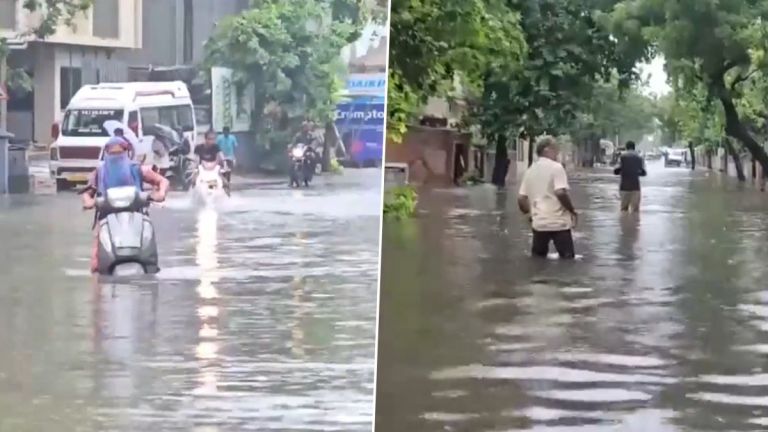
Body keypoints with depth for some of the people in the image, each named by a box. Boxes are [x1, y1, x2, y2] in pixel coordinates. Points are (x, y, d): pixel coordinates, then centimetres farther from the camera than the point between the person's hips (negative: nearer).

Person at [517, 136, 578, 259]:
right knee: (567, 258, 2)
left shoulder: (530, 170, 11)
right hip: (559, 222, -6)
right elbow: (560, 192, -20)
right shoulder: (556, 167, -9)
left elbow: (521, 198, 11)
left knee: (537, 259, 13)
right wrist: (572, 210, -7)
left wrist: (529, 214, 26)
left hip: (539, 223, 6)